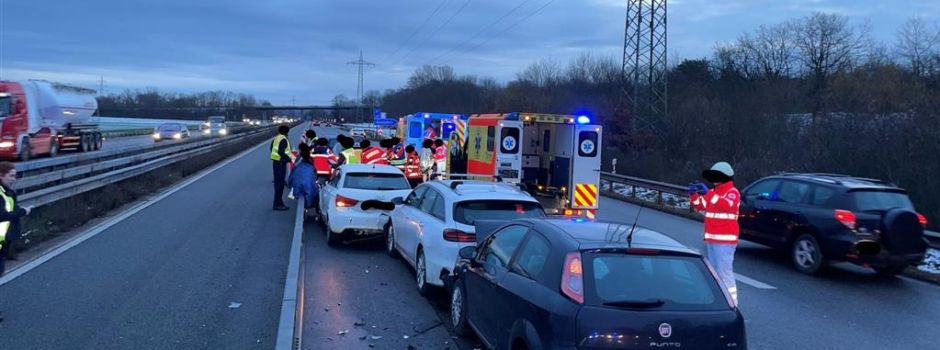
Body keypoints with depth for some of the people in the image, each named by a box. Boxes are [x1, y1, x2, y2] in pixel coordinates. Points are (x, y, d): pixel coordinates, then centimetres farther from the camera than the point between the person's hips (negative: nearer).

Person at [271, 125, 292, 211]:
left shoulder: (275, 139, 12)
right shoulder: (283, 139, -16)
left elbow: (272, 149, 21)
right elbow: (281, 152, -26)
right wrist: (289, 159, -19)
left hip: (275, 162, 10)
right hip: (281, 163, -10)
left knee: (277, 182, 16)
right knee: (280, 183, -6)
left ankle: (278, 202, 24)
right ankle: (277, 204, -4)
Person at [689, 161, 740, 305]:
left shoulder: (733, 192, -8)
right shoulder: (714, 192, 16)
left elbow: (726, 205, -28)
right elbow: (701, 206, 14)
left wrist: (708, 193, -36)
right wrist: (694, 194, -5)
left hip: (725, 240, -9)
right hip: (710, 239, 9)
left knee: (725, 271, -11)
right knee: (713, 271, 16)